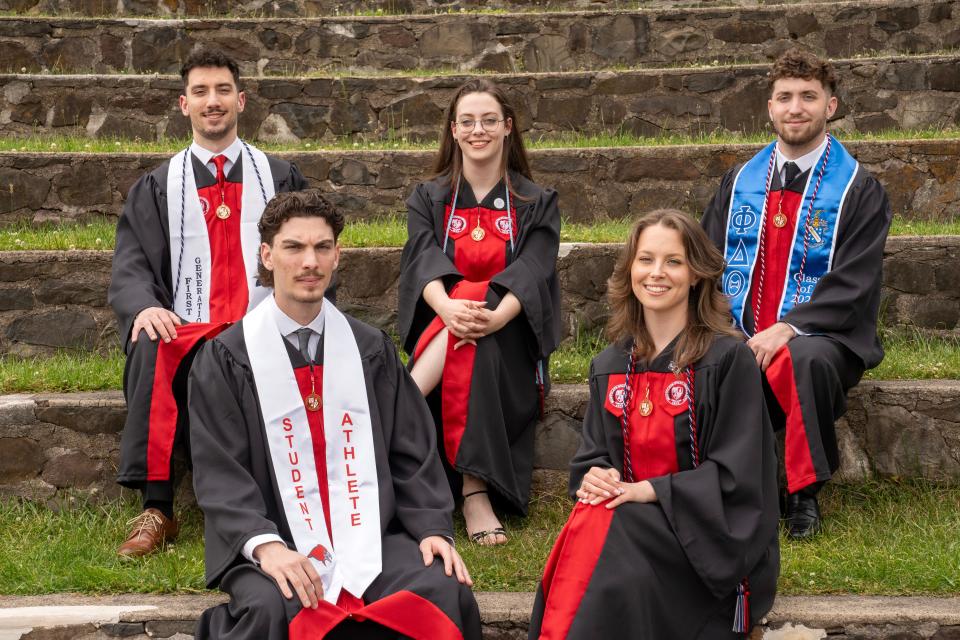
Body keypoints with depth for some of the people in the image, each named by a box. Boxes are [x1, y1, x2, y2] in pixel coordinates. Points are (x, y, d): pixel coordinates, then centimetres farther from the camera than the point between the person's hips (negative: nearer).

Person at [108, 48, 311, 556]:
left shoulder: (280, 179, 19)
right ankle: (156, 508, -33)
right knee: (150, 349, -35)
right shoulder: (156, 188, 19)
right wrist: (145, 306, -17)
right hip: (185, 332, 1)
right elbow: (130, 268, 7)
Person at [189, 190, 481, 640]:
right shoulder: (227, 358, 2)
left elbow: (412, 451, 12)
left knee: (448, 594, -23)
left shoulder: (371, 349, 13)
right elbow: (219, 471, -5)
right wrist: (264, 545, -21)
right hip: (275, 544, -3)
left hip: (370, 537, 3)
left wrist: (433, 526, -5)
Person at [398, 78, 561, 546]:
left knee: (478, 346, -36)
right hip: (440, 328, 1)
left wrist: (496, 315, -33)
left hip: (509, 339, -1)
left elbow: (531, 273, -9)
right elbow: (423, 262, -7)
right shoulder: (429, 199, 12)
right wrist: (447, 307, -32)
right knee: (464, 337, -35)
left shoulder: (535, 203, 9)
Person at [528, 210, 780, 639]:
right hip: (636, 521, 4)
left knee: (600, 531, -31)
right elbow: (590, 458, 15)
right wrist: (592, 478, -10)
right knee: (587, 526, -31)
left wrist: (647, 490, -17)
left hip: (709, 542, -4)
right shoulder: (608, 367, 11)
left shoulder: (729, 360, -5)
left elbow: (734, 477, -10)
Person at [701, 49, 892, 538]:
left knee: (808, 359, -39)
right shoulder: (739, 183, 15)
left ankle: (803, 493, -18)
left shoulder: (858, 190, 2)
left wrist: (788, 329, -21)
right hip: (737, 335, 3)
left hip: (818, 336, -3)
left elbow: (853, 285, -8)